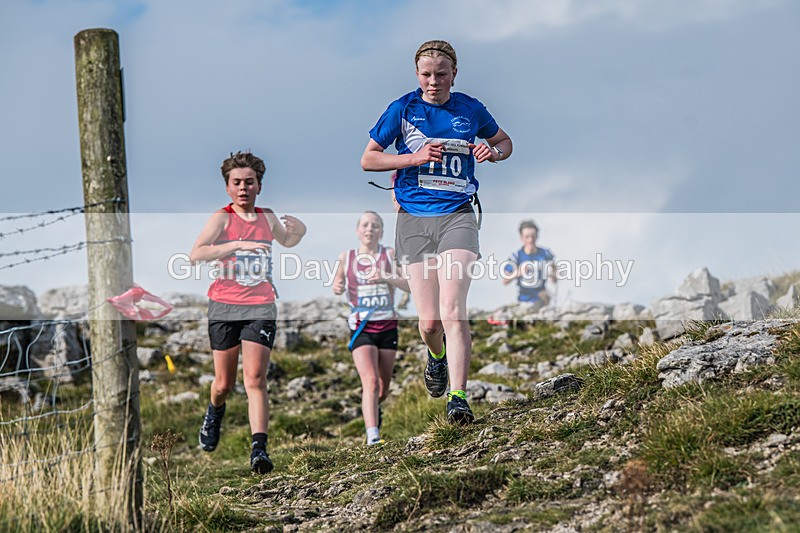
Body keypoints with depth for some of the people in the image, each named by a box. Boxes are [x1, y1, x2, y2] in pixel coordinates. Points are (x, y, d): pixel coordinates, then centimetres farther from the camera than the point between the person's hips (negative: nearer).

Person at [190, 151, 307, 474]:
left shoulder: (268, 218, 9)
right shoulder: (222, 218, -4)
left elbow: (287, 241, 32)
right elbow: (195, 254, -19)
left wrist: (299, 231, 8)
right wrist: (238, 244, -28)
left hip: (260, 307, 2)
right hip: (224, 306, -1)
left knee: (255, 378, -13)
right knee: (224, 383, 8)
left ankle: (259, 449, -18)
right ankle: (215, 411, 43)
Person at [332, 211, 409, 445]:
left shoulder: (390, 255, -1)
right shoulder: (346, 257, 2)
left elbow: (412, 285, -10)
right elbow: (337, 285, 18)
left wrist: (387, 278, -27)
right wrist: (337, 287, -7)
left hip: (387, 327, 2)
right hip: (361, 328, -2)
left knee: (383, 388, 13)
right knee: (370, 381, -21)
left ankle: (374, 409, 47)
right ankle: (372, 435, -27)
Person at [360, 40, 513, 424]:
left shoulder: (470, 110, 6)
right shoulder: (402, 109, 2)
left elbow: (504, 141, 24)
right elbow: (368, 159, 5)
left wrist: (493, 152, -1)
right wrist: (414, 158, -9)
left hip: (457, 217, 0)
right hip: (413, 220, 0)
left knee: (453, 313, -17)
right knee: (429, 321, -1)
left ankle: (457, 398, -17)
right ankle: (436, 356, 35)